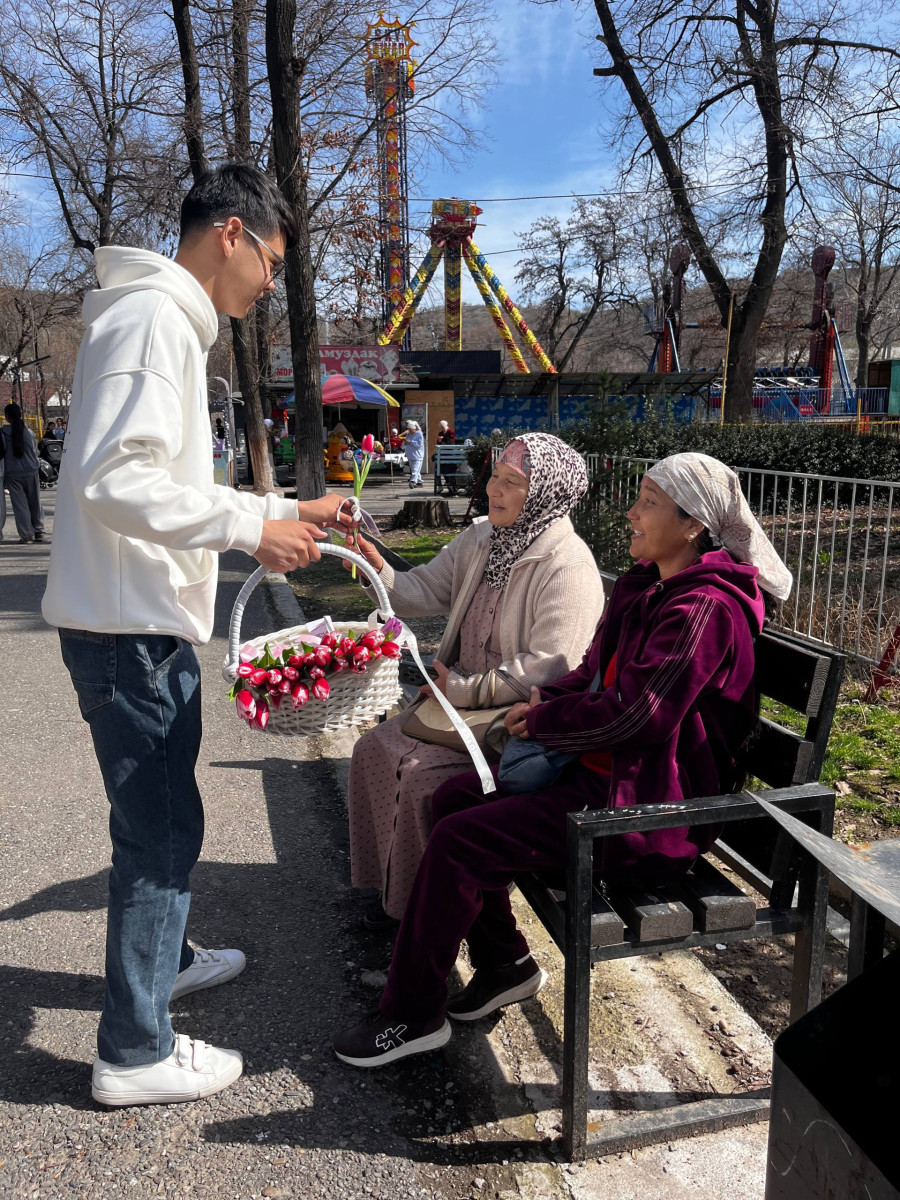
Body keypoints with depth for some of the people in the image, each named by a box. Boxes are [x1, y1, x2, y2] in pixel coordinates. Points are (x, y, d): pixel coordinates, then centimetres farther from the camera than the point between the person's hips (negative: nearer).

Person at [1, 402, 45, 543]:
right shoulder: (29, 432, -1)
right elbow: (36, 452, 6)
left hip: (13, 474, -2)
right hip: (31, 472, 2)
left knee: (20, 504, 1)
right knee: (35, 503, 13)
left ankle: (26, 534, -2)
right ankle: (38, 532, 18)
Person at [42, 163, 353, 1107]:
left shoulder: (167, 323, 19)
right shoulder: (154, 318, -14)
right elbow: (110, 480, -26)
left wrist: (290, 510, 20)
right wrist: (251, 528, -21)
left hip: (147, 624, 11)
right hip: (130, 629, -11)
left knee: (160, 814, 23)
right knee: (161, 827, -1)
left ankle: (160, 957, 44)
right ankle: (134, 1051, 15)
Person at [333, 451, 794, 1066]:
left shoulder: (705, 609, -21)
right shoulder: (647, 583, 9)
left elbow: (634, 715, -25)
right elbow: (597, 672, 14)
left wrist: (543, 721, -12)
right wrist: (545, 702, -5)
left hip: (648, 802, -10)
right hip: (609, 766, 10)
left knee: (457, 841, -14)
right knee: (455, 798, 6)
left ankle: (412, 1017, 6)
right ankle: (506, 965, 20)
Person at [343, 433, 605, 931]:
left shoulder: (569, 567, -21)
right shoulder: (480, 539, 6)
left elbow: (546, 669, -26)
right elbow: (421, 592, 7)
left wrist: (462, 688, -19)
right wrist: (377, 568, -14)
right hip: (462, 701, 9)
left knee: (424, 777, -21)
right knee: (374, 748, 2)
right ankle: (394, 887, 18)